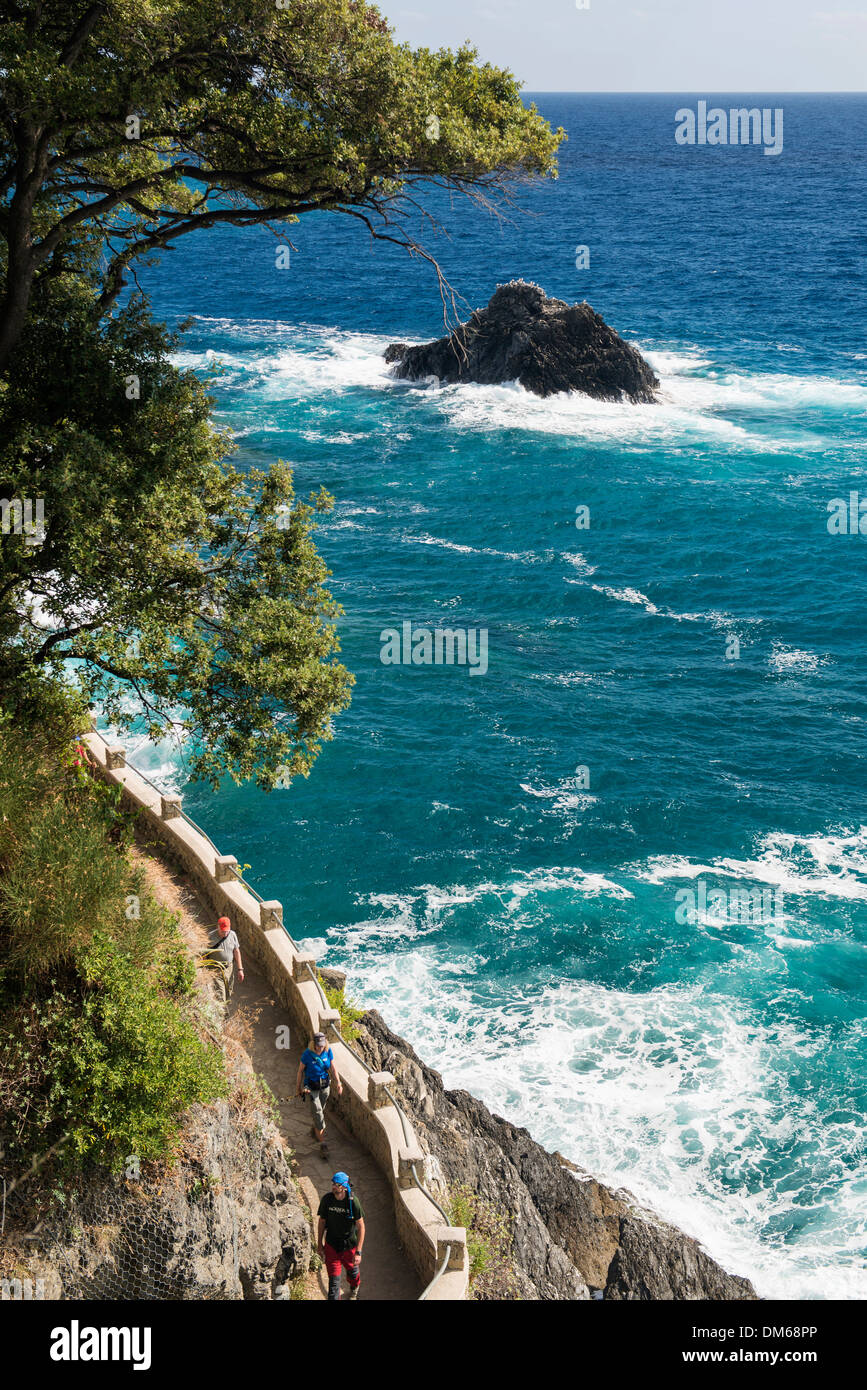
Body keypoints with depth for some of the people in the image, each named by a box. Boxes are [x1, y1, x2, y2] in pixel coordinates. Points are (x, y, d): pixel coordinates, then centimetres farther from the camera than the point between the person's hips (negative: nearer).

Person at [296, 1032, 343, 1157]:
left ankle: (315, 1130, 48)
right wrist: (298, 1088, -1)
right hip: (311, 1087, -4)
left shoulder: (328, 1052, -11)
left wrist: (338, 1083, -13)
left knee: (320, 1110, 19)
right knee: (318, 1112, -9)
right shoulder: (307, 1054, -21)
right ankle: (323, 1144, -7)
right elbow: (300, 1071, -9)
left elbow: (333, 1068, -1)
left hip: (325, 1085, 4)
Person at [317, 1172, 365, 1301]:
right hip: (331, 1246, 1)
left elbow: (361, 1227, -16)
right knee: (333, 1279, -3)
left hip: (349, 1246, -1)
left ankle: (354, 1288, 55)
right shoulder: (327, 1199, -14)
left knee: (352, 1272, 23)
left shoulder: (353, 1201, -21)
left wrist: (358, 1252, -18)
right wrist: (319, 1243, 7)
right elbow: (322, 1221, 2)